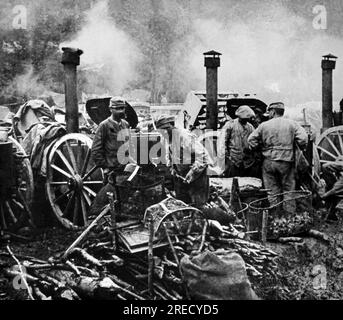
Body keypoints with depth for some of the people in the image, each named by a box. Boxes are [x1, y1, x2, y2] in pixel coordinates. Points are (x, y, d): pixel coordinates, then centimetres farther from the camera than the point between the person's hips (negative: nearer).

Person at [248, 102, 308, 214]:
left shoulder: (264, 125, 2)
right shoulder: (292, 124, 0)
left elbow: (251, 139, 1)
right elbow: (303, 139, -10)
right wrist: (302, 148, 8)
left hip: (269, 161, 1)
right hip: (286, 162, -1)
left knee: (272, 190, 10)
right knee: (288, 189, 11)